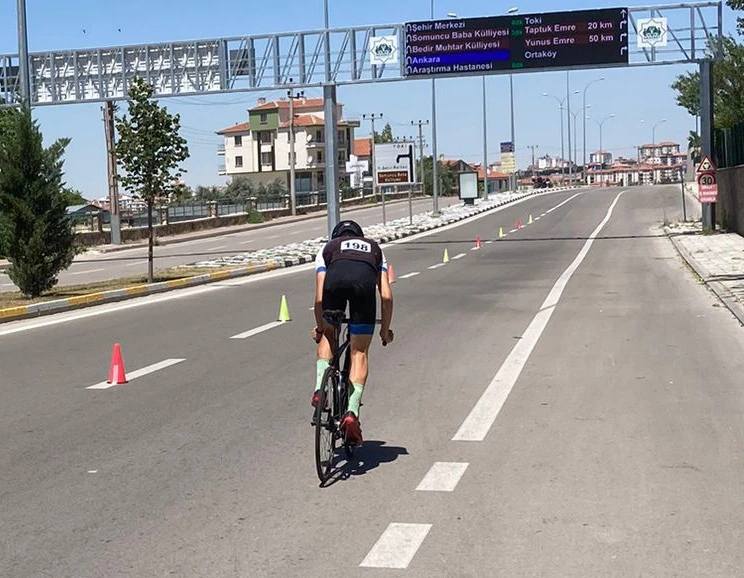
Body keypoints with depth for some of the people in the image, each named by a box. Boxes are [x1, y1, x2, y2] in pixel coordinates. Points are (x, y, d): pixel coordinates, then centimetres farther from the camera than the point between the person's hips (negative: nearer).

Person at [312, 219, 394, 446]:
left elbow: (319, 299, 26)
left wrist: (319, 327, 40)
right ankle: (351, 412, -5)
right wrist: (385, 329, 37)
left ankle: (320, 389, 12)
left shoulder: (327, 248, 36)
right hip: (365, 277, 0)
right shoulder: (374, 248, 40)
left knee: (328, 334, 28)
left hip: (336, 275, 0)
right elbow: (386, 296, 28)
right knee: (360, 352, 8)